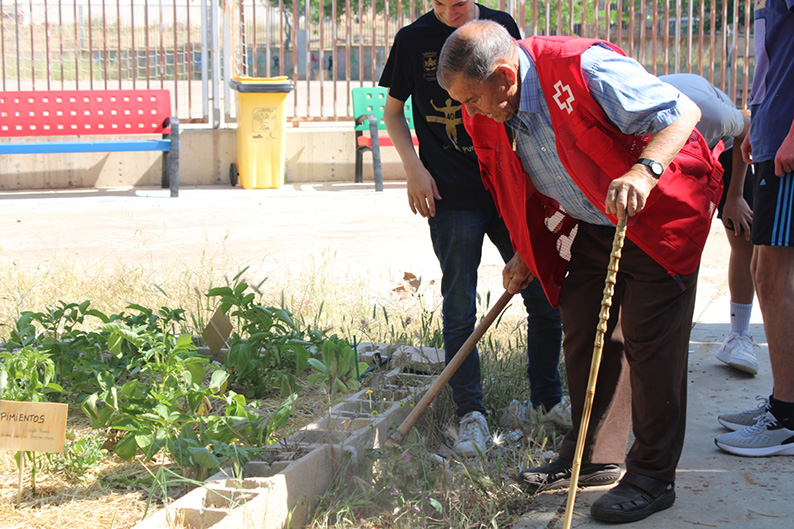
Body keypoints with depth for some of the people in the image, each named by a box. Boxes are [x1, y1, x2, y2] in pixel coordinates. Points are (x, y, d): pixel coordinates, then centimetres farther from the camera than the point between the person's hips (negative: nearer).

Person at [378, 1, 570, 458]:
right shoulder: (414, 39, -1)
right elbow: (393, 111, 9)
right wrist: (414, 167, -4)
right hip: (452, 197, -2)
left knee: (546, 297, 4)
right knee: (460, 309, 0)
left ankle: (550, 400, 21)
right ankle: (472, 414, 13)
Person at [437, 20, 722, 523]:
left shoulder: (585, 68, -29)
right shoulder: (491, 116, -4)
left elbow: (682, 111, -28)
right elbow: (524, 190, 14)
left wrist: (643, 171, -43)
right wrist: (526, 254, 16)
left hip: (659, 217, -8)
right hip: (590, 227, 8)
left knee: (649, 342, -7)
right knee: (584, 335, 10)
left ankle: (653, 478, 2)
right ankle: (595, 457, 25)